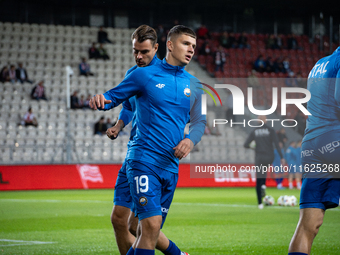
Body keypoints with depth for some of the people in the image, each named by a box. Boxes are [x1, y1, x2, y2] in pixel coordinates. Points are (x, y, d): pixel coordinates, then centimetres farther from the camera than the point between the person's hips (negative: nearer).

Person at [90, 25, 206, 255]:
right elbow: (114, 96, 6)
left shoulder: (194, 85, 13)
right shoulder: (145, 75, 1)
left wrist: (191, 140, -7)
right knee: (151, 225, -19)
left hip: (171, 166, 5)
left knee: (149, 230, 8)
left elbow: (199, 121, 14)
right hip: (144, 161, -5)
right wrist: (100, 100, -18)